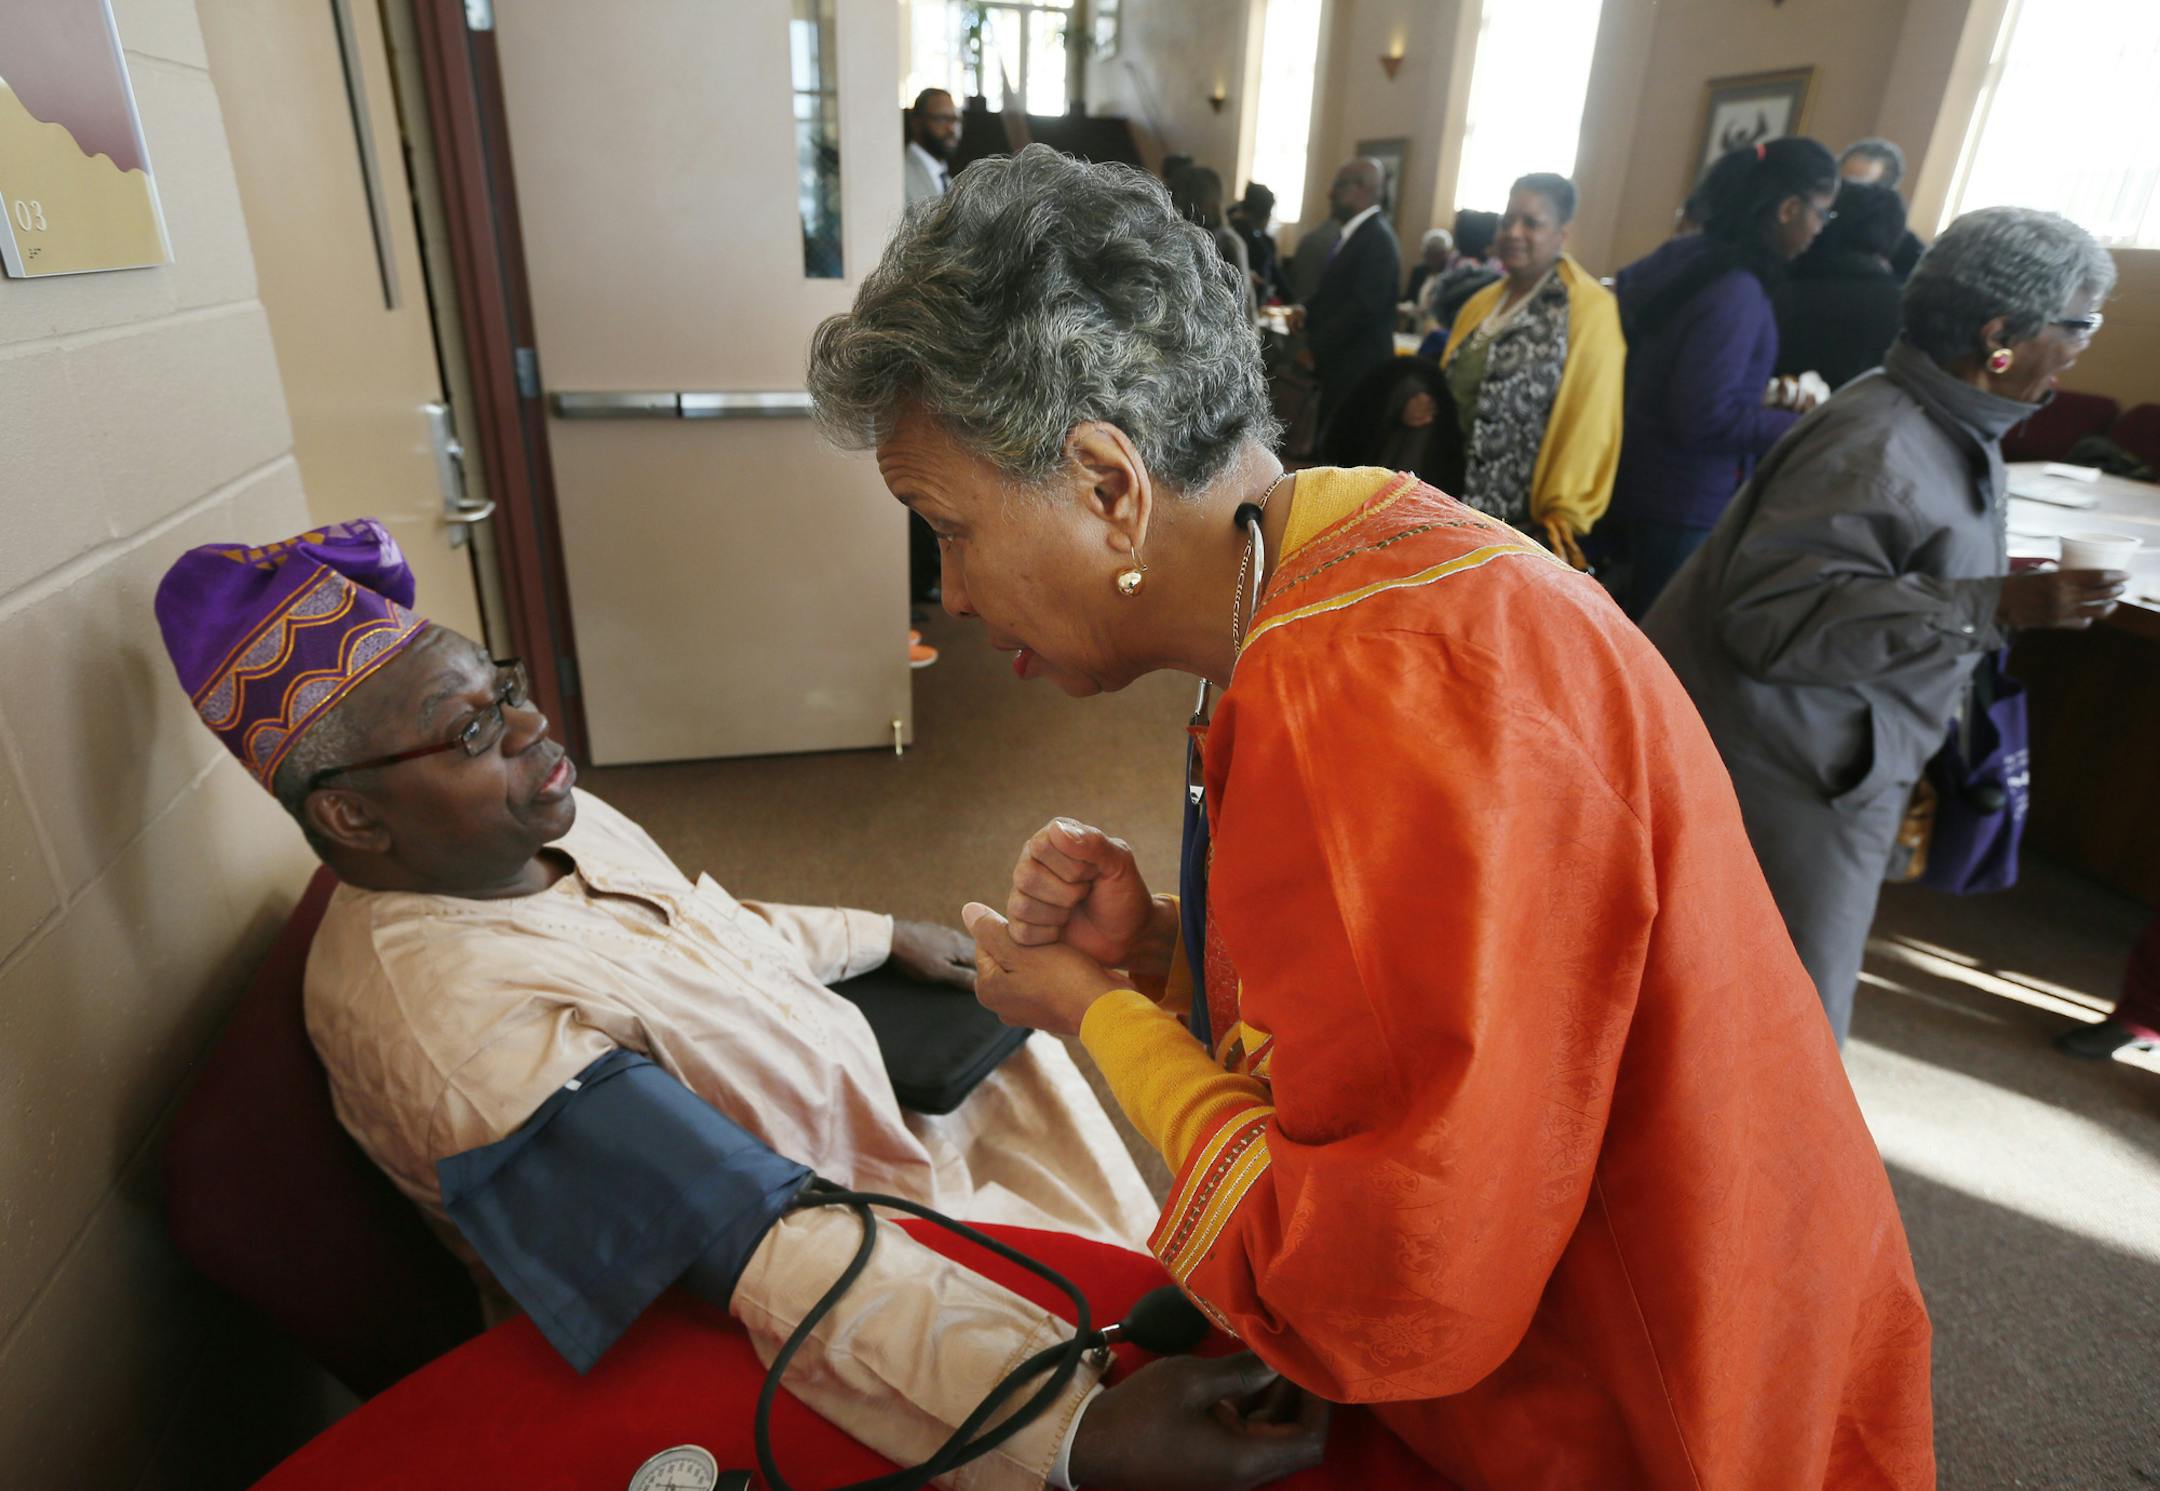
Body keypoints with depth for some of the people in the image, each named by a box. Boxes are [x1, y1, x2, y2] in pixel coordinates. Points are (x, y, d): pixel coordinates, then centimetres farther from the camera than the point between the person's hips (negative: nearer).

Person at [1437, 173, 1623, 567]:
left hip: (1527, 521, -7)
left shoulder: (1590, 311, -10)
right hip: (1459, 505, 7)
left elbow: (1589, 424, -16)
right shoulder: (1481, 304, 13)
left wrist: (1564, 514, -19)